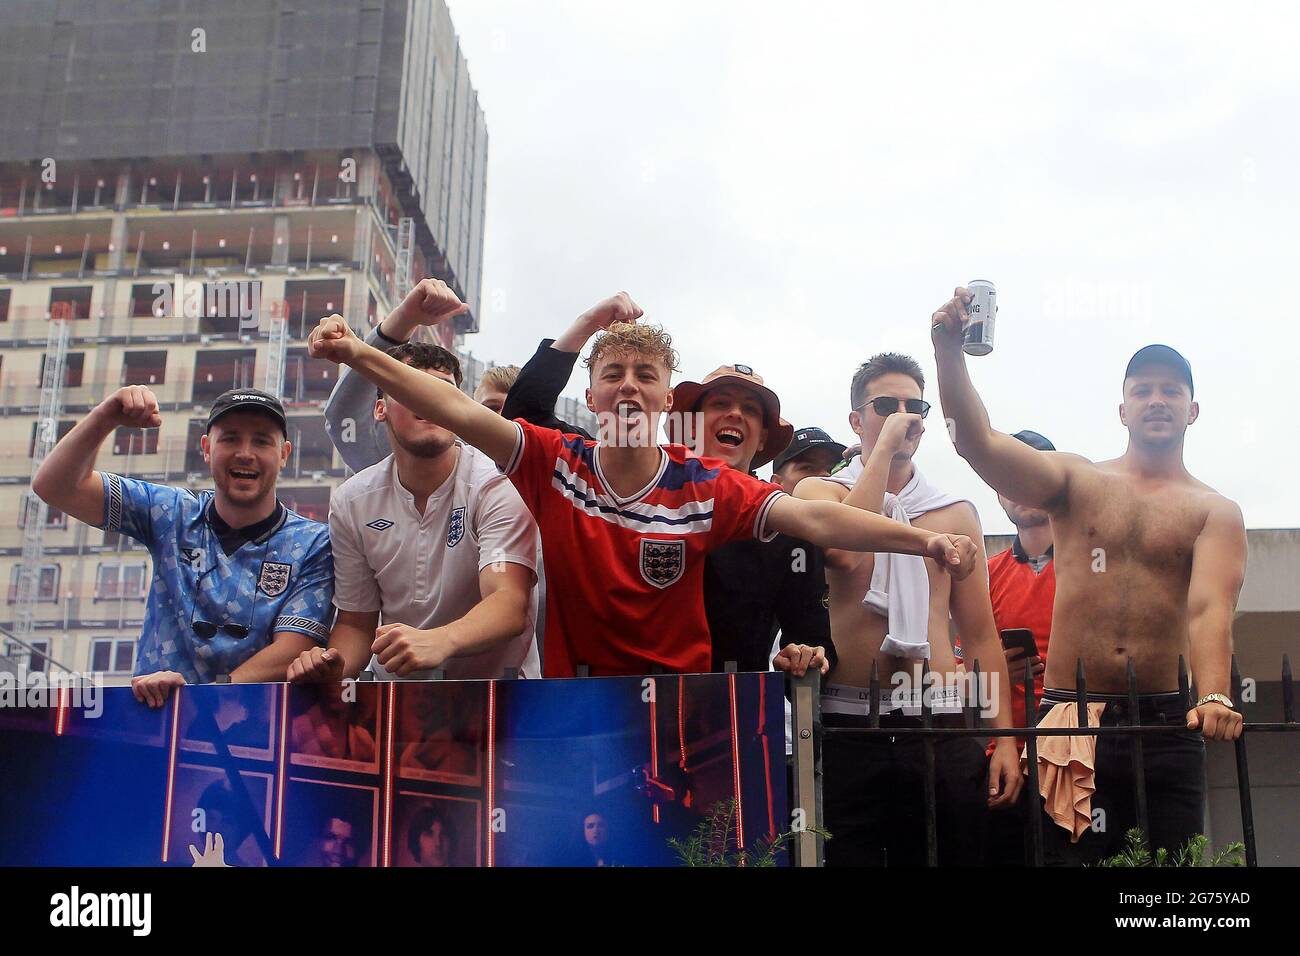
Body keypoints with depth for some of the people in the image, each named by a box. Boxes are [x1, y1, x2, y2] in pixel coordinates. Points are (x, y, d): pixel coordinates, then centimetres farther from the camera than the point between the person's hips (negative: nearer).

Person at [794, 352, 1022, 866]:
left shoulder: (956, 512, 13)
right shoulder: (819, 491, 6)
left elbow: (980, 636, 11)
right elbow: (841, 550, -20)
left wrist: (1004, 737, 2)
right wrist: (884, 448, -12)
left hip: (941, 727, 3)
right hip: (848, 727, -2)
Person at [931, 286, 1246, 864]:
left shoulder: (1215, 514, 8)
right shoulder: (1076, 482, 11)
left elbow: (1210, 610, -10)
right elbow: (978, 444, -5)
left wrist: (1214, 695, -28)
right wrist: (950, 352, -19)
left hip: (1165, 727, 0)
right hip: (1067, 720, 0)